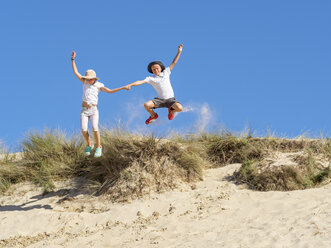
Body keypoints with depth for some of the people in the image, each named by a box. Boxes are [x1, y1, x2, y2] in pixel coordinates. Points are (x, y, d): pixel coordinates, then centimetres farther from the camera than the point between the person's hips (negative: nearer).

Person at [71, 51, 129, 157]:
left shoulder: (98, 85, 3)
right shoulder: (85, 82, 8)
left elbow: (110, 91, 2)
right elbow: (76, 72, 7)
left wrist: (123, 88, -4)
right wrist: (73, 59, 3)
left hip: (94, 110, -2)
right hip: (84, 110, 2)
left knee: (95, 128, -23)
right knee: (84, 130, -14)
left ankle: (98, 147, -6)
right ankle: (89, 145, 12)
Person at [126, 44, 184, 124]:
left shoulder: (166, 72, 5)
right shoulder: (151, 79, 2)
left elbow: (173, 63, 4)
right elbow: (140, 82, -9)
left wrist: (179, 52, -2)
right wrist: (130, 85, -23)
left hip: (170, 99, 0)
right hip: (159, 99, 0)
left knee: (179, 108, -28)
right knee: (146, 105, -22)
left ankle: (171, 110, 13)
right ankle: (153, 115, 13)